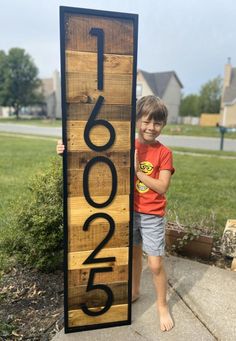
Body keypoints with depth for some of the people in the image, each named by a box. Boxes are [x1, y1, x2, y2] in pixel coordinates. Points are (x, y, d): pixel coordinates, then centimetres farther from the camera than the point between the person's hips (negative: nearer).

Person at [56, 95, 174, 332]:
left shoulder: (163, 153, -9)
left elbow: (162, 188, -16)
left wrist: (137, 170, -24)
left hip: (152, 216, -2)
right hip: (129, 211, 3)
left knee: (155, 264, 3)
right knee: (134, 254, 20)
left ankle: (162, 306, 27)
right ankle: (134, 291, 45)